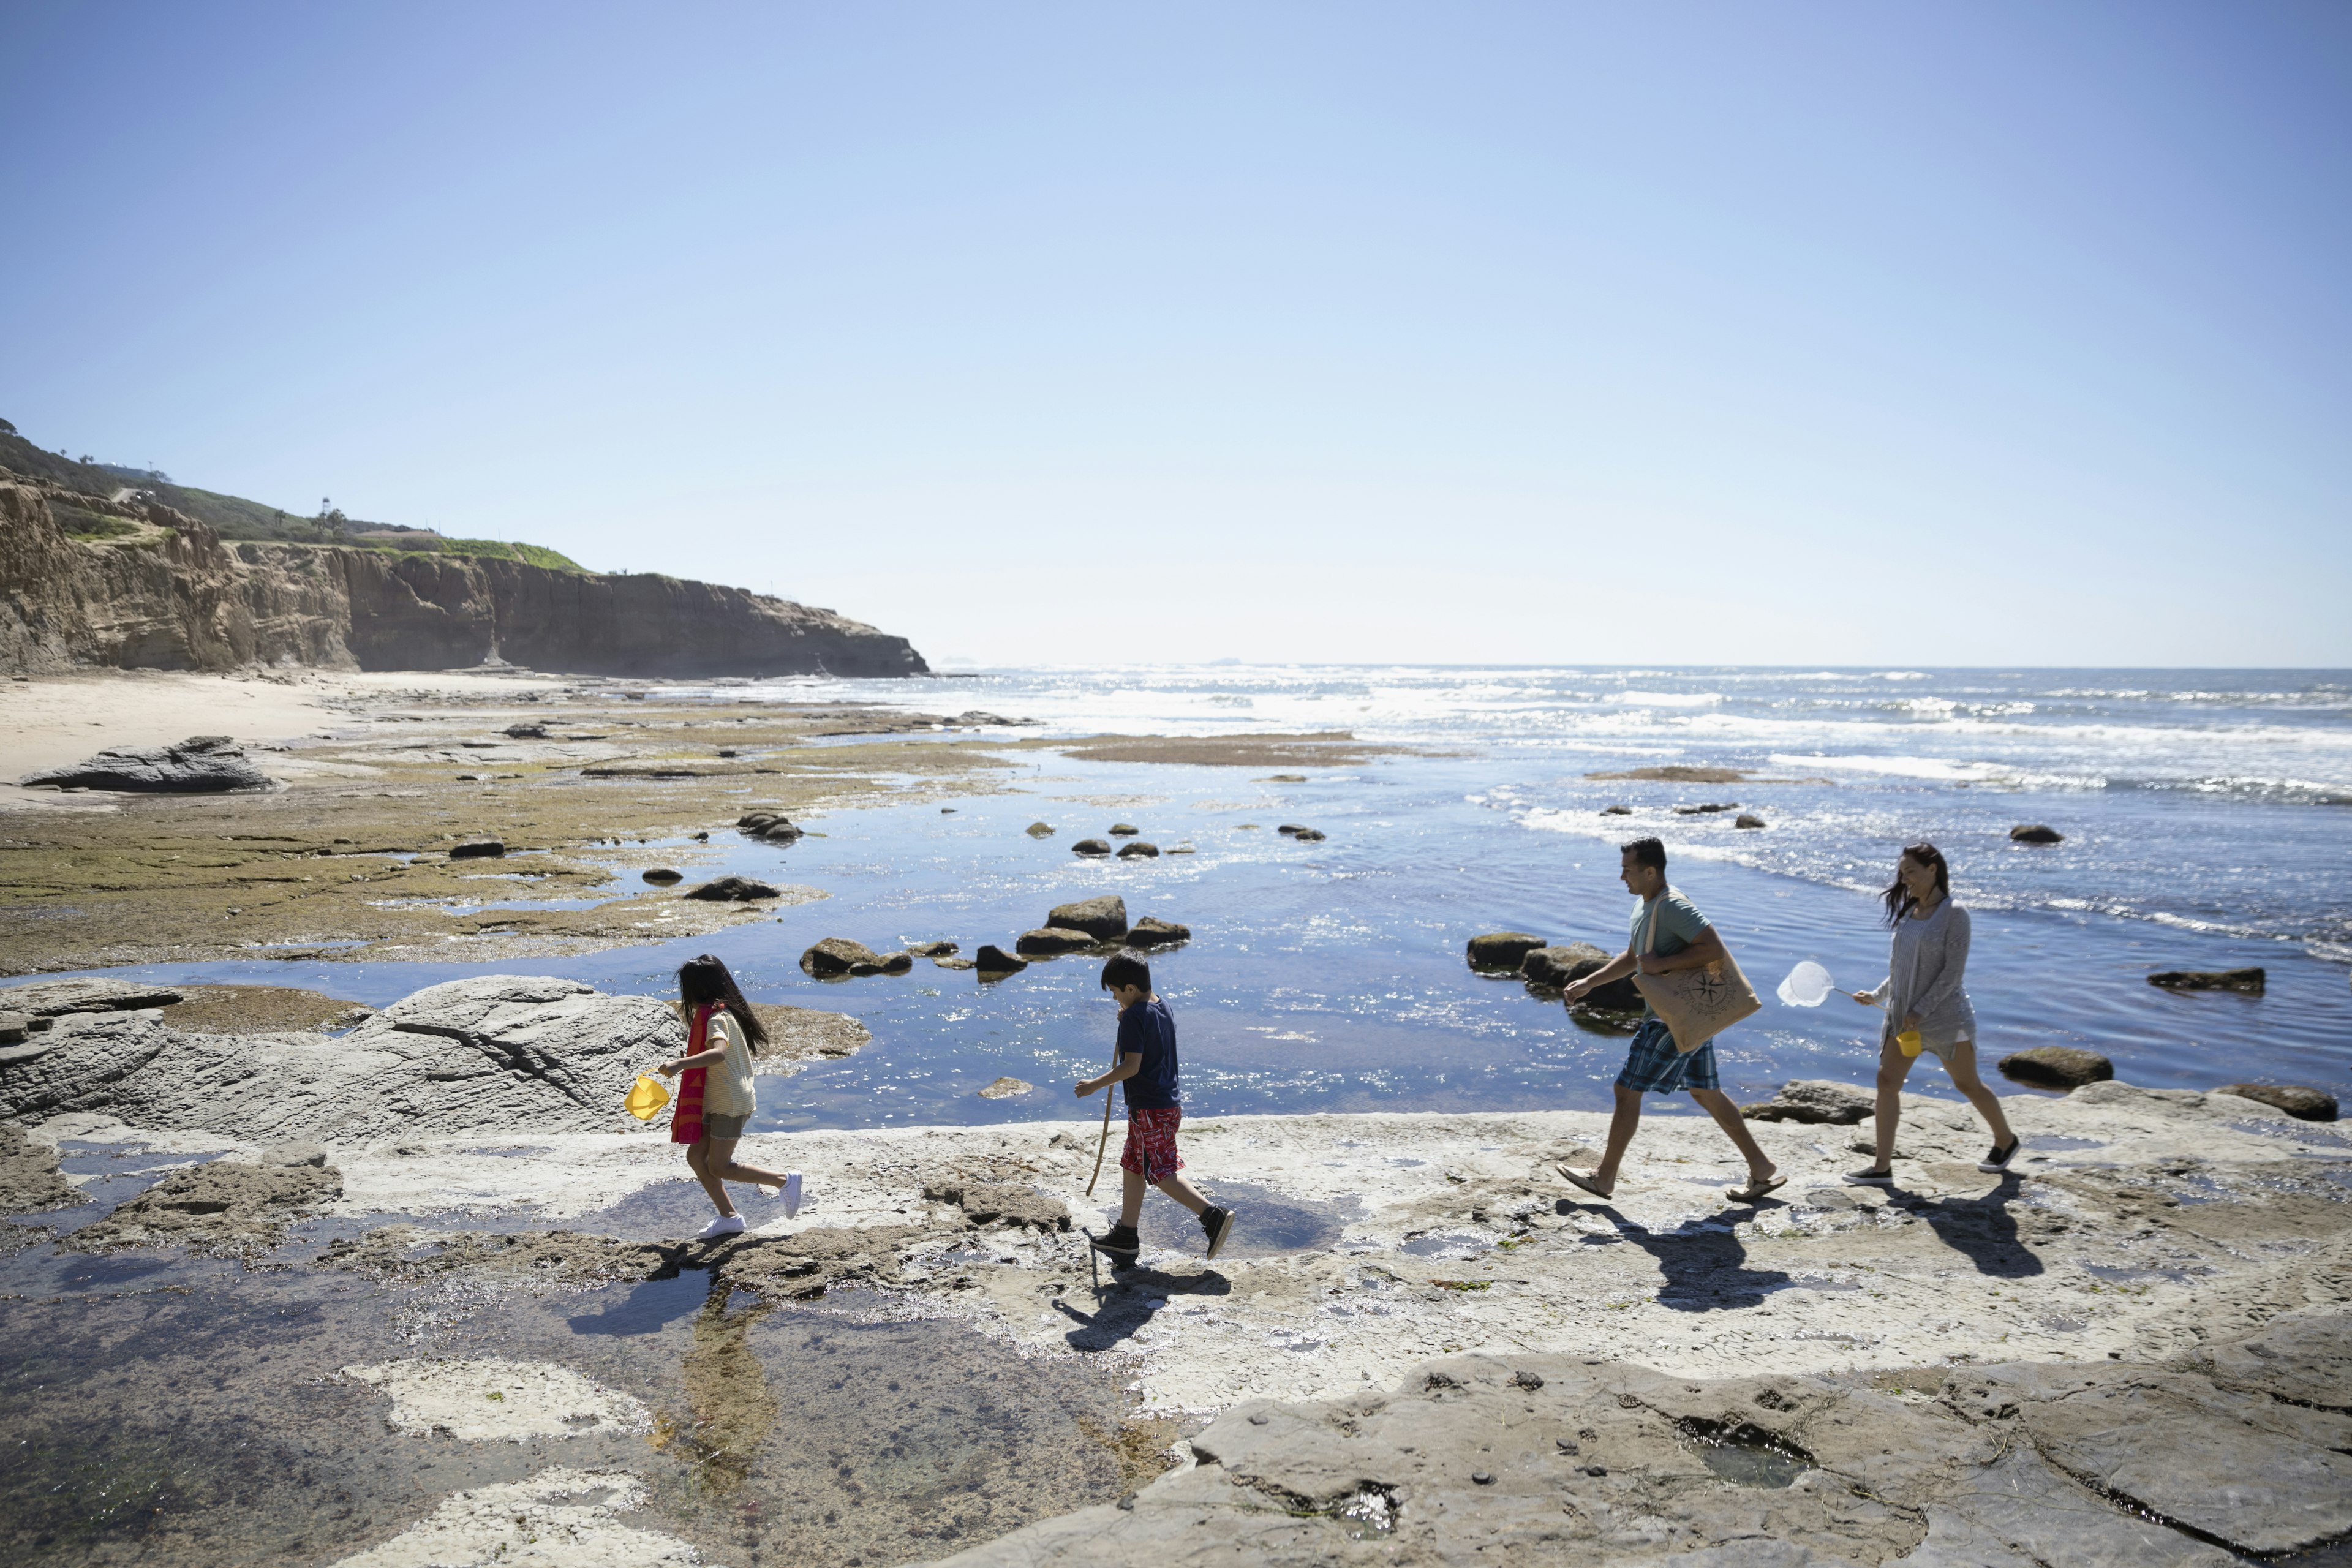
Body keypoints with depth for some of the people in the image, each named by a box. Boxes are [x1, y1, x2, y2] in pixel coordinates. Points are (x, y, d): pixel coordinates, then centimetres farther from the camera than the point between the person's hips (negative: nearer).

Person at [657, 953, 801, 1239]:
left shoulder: (715, 1016, -20)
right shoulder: (725, 1011, 11)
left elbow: (719, 1052, -39)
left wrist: (680, 1064, -48)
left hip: (730, 1103, -10)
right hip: (718, 1102, 10)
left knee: (719, 1168, -2)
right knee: (696, 1157, 10)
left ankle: (785, 1180, 5)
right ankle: (728, 1217, 15)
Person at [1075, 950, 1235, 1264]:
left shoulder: (1134, 1017, -18)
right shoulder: (1163, 1007, 10)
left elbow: (1131, 1066, -23)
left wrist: (1096, 1085, -15)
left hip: (1148, 1109, -10)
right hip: (1168, 1103, 10)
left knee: (1161, 1173, -5)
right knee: (1132, 1167, 17)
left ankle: (1213, 1215, -12)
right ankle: (1126, 1236, 22)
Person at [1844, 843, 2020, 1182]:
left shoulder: (1954, 914, -11)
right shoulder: (1908, 913, 9)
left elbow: (1954, 971, -17)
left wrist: (1921, 1011, -21)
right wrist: (1877, 996, 9)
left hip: (1944, 1015, -6)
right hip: (1902, 1015, 6)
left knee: (1967, 1084, 9)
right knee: (1887, 1081, -4)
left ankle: (2006, 1141, 37)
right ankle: (1882, 1167, -2)